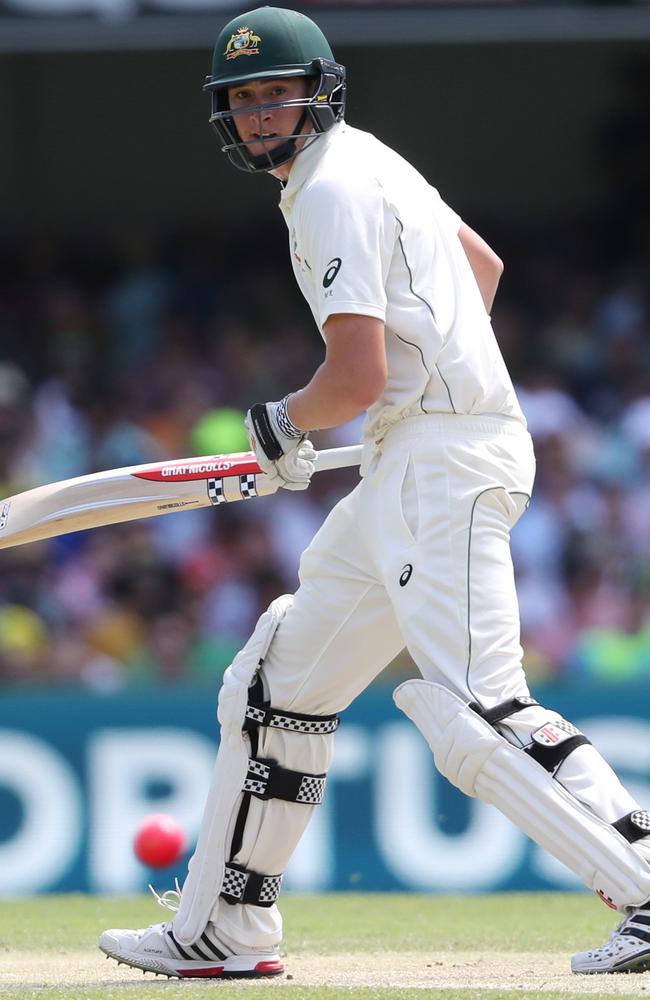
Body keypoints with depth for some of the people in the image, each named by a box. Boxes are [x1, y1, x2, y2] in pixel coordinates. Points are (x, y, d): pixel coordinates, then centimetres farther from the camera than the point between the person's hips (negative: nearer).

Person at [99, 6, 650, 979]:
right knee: (278, 685, 15)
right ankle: (222, 931, 22)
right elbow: (484, 263, 35)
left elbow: (358, 378, -19)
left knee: (476, 715, -21)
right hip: (405, 470, 11)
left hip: (444, 463, -11)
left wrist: (285, 424, 1)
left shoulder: (333, 189, -12)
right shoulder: (367, 164, 20)